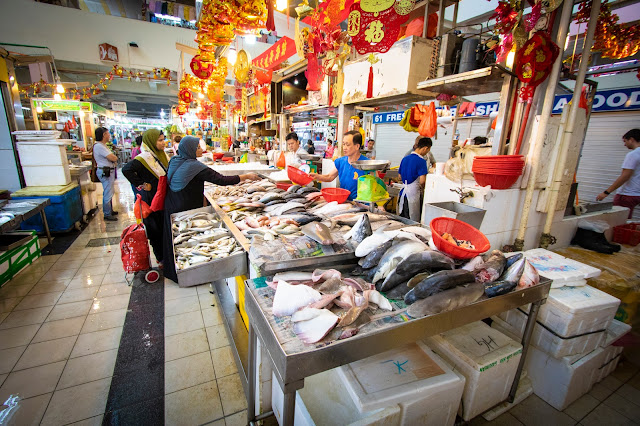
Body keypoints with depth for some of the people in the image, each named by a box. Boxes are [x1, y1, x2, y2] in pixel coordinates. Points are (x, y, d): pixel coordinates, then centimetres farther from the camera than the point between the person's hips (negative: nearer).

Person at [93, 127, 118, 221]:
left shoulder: (102, 145, 15)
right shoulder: (99, 146, -19)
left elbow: (112, 158, 12)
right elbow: (113, 158, -23)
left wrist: (113, 157, -8)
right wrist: (115, 157, -2)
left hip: (108, 171, 11)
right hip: (105, 172, -11)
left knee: (109, 193, 20)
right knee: (108, 194, -4)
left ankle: (110, 210, 33)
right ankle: (107, 215, 3)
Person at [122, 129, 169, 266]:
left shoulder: (162, 154, 7)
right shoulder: (144, 158, -19)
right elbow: (126, 170, -28)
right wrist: (142, 185, -21)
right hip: (151, 198, -7)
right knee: (156, 230, 4)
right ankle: (161, 259, 17)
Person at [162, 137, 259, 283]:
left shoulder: (174, 161, 2)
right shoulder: (194, 166, -21)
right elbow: (221, 180, -24)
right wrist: (246, 176, -18)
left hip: (171, 209, 8)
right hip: (187, 210, -7)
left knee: (174, 240, 19)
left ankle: (172, 271, 36)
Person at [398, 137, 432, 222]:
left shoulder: (405, 158, 8)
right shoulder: (421, 161, -13)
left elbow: (400, 176, 17)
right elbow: (422, 181, -20)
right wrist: (422, 187, 0)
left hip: (404, 192, 7)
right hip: (414, 192, -7)